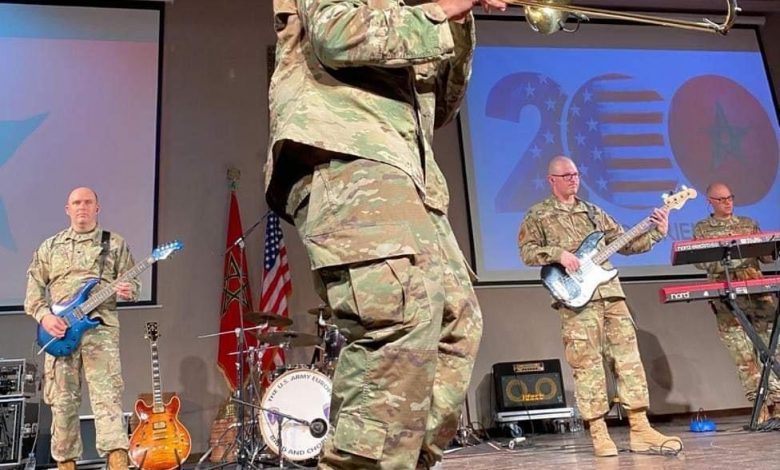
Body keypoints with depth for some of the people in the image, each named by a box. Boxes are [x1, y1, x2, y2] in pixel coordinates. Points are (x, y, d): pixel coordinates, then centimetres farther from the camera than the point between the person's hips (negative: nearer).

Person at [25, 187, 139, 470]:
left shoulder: (115, 244, 10)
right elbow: (34, 288, 12)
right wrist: (44, 316, -5)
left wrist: (129, 290, -17)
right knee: (63, 402, 6)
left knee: (108, 397, -14)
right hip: (59, 331, 3)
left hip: (101, 328, -3)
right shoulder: (49, 247, 16)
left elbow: (133, 282, 7)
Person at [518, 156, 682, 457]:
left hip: (610, 291, 5)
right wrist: (557, 253, -16)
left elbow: (624, 242, 20)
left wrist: (657, 233, 8)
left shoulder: (593, 212, 22)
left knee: (628, 358, 1)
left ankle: (640, 430, 5)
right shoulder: (538, 215, 7)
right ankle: (599, 433, 4)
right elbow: (527, 251, -2)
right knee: (587, 364, -5)